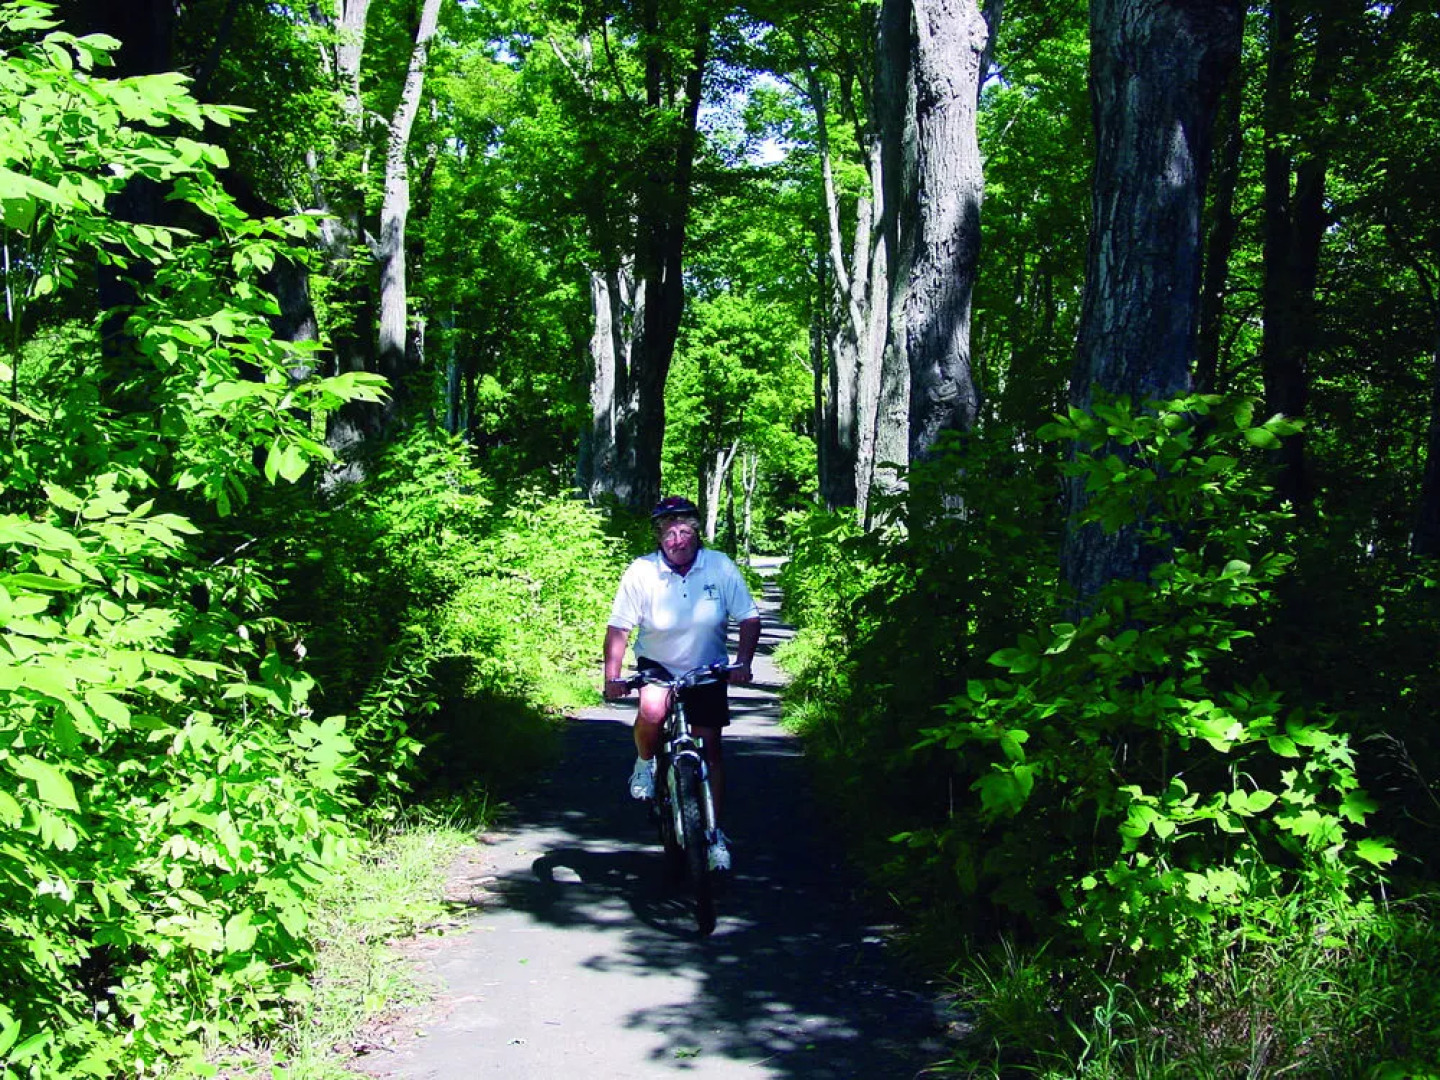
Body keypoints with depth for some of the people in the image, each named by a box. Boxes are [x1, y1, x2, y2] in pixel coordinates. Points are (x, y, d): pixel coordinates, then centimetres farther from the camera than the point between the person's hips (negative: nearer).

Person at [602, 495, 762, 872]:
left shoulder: (721, 568, -15)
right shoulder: (641, 572, -18)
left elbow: (749, 619, -9)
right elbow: (618, 628, -14)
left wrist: (743, 663, -22)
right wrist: (611, 677, -22)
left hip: (707, 671, 1)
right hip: (657, 666, -1)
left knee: (710, 747, 1)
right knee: (651, 711, -33)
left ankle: (715, 833, 15)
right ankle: (645, 762, 1)